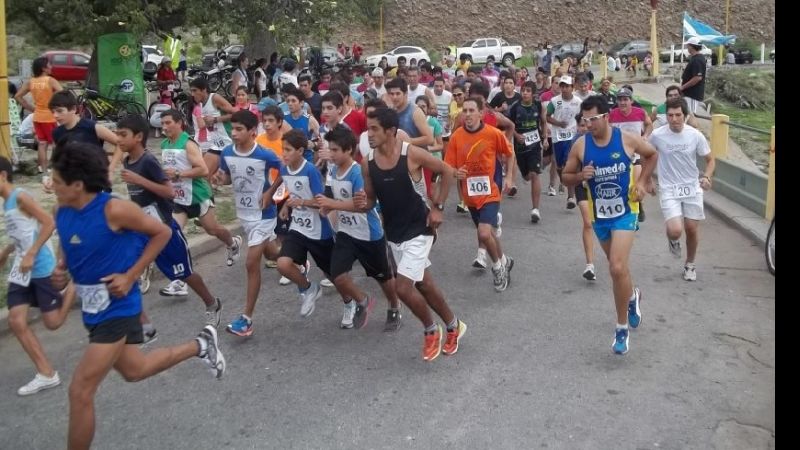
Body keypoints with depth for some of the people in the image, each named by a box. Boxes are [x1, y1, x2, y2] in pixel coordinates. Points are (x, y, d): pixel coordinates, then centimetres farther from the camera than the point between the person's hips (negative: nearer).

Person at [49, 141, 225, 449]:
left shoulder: (115, 210, -23)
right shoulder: (62, 212, -3)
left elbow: (162, 233, -11)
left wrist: (130, 276, -15)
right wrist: (60, 271, -5)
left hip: (116, 309, -8)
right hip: (92, 308, 8)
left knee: (80, 392, -7)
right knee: (134, 371, 24)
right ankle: (200, 346, 43)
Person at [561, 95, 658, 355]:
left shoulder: (627, 139, -12)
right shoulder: (580, 145, -8)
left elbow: (652, 154, 8)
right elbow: (565, 177, 1)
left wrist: (642, 182, -3)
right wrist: (580, 176, -20)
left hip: (625, 212, -3)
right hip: (600, 215, 3)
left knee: (617, 268, -18)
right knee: (617, 267, 20)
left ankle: (622, 328, -2)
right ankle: (632, 296, 53)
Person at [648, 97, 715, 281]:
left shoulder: (696, 135, -9)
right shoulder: (657, 135, -11)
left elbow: (710, 159, 3)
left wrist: (707, 177, -15)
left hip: (692, 188, 2)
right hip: (669, 190, -2)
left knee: (692, 229, 9)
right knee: (675, 231, -18)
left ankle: (690, 264, 34)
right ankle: (673, 240, 22)